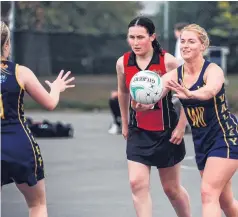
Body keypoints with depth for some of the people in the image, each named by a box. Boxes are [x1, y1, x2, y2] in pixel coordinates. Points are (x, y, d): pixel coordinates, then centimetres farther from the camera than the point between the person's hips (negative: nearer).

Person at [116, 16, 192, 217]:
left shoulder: (168, 61, -15)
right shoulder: (123, 63, -3)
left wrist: (181, 127, -11)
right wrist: (125, 123, 22)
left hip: (166, 132, -3)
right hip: (138, 133, 3)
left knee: (171, 188, 9)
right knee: (137, 183, -12)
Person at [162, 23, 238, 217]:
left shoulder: (213, 70, -17)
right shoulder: (175, 75, -2)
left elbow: (210, 90, -41)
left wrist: (189, 94, -63)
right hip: (201, 141, 7)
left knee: (208, 192, -18)